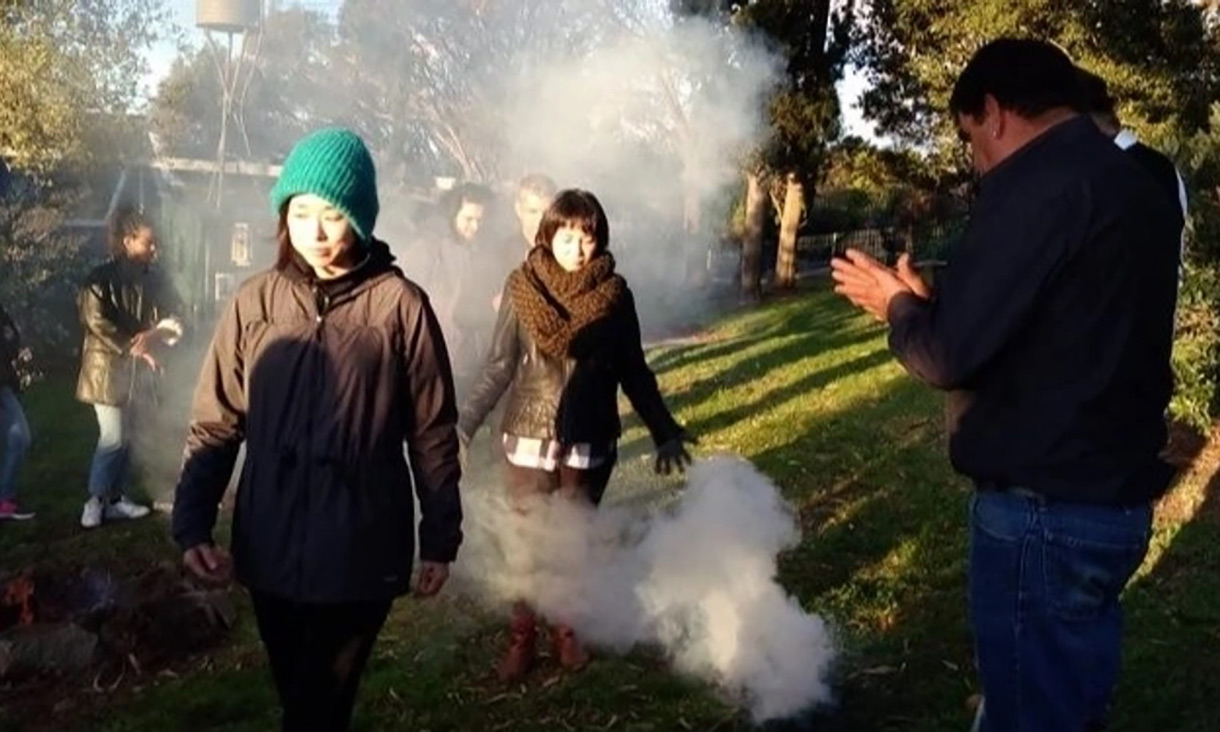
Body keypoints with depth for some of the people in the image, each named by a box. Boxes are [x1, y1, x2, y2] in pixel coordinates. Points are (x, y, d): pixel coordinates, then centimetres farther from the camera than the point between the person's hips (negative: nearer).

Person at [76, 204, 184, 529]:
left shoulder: (155, 277, 5)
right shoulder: (100, 278, -10)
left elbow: (176, 315, 1)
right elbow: (98, 324, -17)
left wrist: (154, 335, -18)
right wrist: (136, 348, -18)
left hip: (139, 371, 6)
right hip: (107, 368, -5)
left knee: (127, 437, 10)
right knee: (113, 438, -7)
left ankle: (116, 498, 19)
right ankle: (95, 500, 5)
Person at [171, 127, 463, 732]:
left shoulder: (400, 304, -8)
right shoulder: (255, 301, 0)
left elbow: (433, 432, -2)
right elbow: (215, 424, 3)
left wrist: (439, 539, 2)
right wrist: (192, 524, -7)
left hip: (360, 553, -3)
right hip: (269, 549, 3)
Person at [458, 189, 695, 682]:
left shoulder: (614, 294, -4)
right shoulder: (522, 287, -7)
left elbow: (634, 372, 4)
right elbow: (498, 367, -1)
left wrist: (665, 432, 5)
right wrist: (464, 424, -7)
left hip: (591, 441, 1)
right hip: (529, 437, -1)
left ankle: (568, 632, 30)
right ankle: (522, 638, 22)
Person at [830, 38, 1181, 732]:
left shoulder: (1035, 180, -17)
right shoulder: (1138, 185, 11)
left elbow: (948, 354, -19)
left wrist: (897, 303, 1)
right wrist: (932, 300, 16)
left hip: (1045, 509, -9)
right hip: (1114, 494, 9)